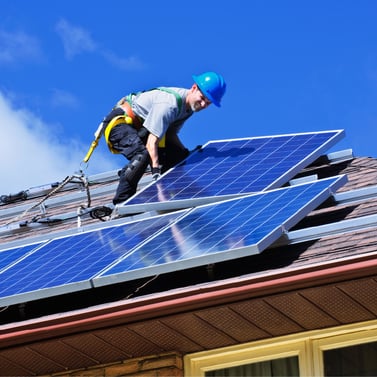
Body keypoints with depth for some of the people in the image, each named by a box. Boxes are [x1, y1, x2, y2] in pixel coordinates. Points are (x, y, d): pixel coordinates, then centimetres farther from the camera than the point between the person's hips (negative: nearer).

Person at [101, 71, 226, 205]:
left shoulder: (189, 105, -3)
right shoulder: (169, 104, -32)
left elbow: (171, 134, 6)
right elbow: (152, 141, -35)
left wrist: (191, 156, -7)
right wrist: (156, 171, -41)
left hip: (139, 126, 10)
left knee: (180, 154, 5)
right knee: (142, 155, -35)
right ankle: (120, 204, -30)